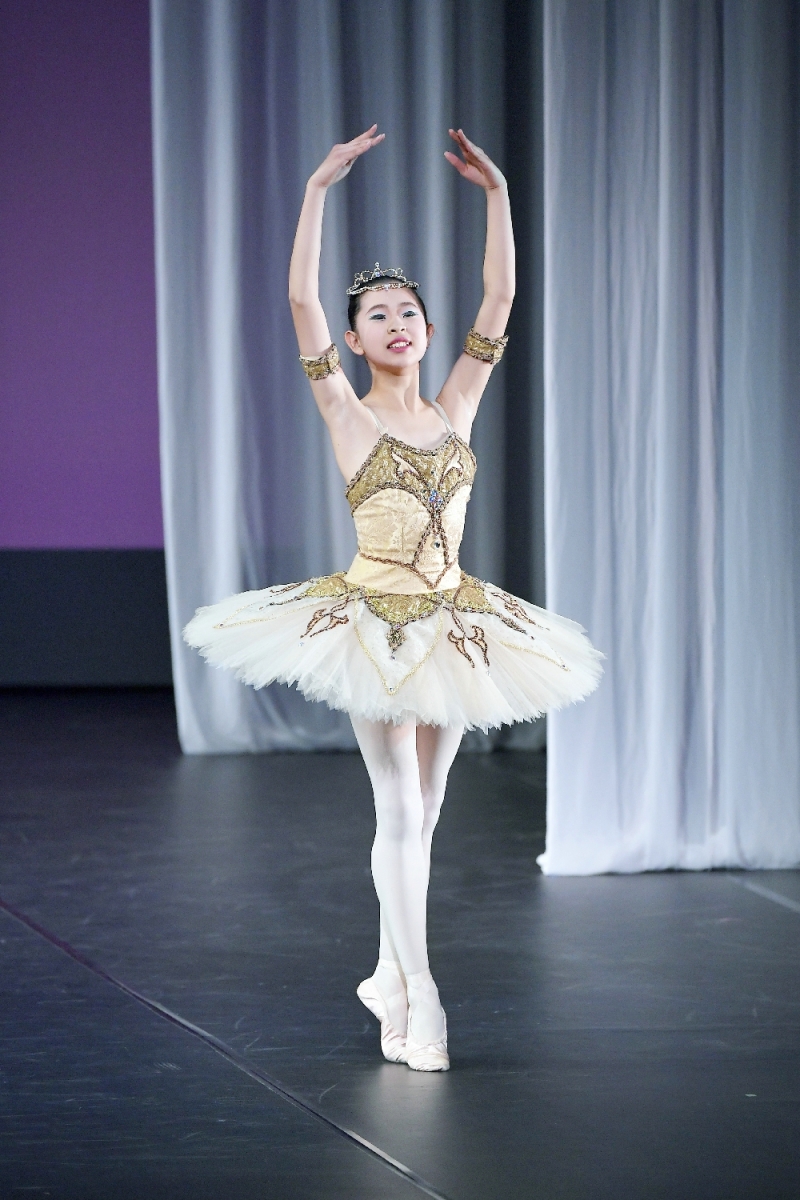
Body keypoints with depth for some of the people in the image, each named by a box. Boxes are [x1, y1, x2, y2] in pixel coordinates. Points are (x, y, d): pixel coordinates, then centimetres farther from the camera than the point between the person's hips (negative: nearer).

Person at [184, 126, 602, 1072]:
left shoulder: (454, 409, 6)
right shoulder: (347, 416, -4)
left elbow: (501, 297, 2)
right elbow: (301, 300, -15)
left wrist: (497, 194, -4)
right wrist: (319, 190, -18)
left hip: (449, 627, 4)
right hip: (373, 625, -4)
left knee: (420, 811, 11)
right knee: (400, 810, -5)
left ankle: (390, 977, 24)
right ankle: (419, 996, -2)